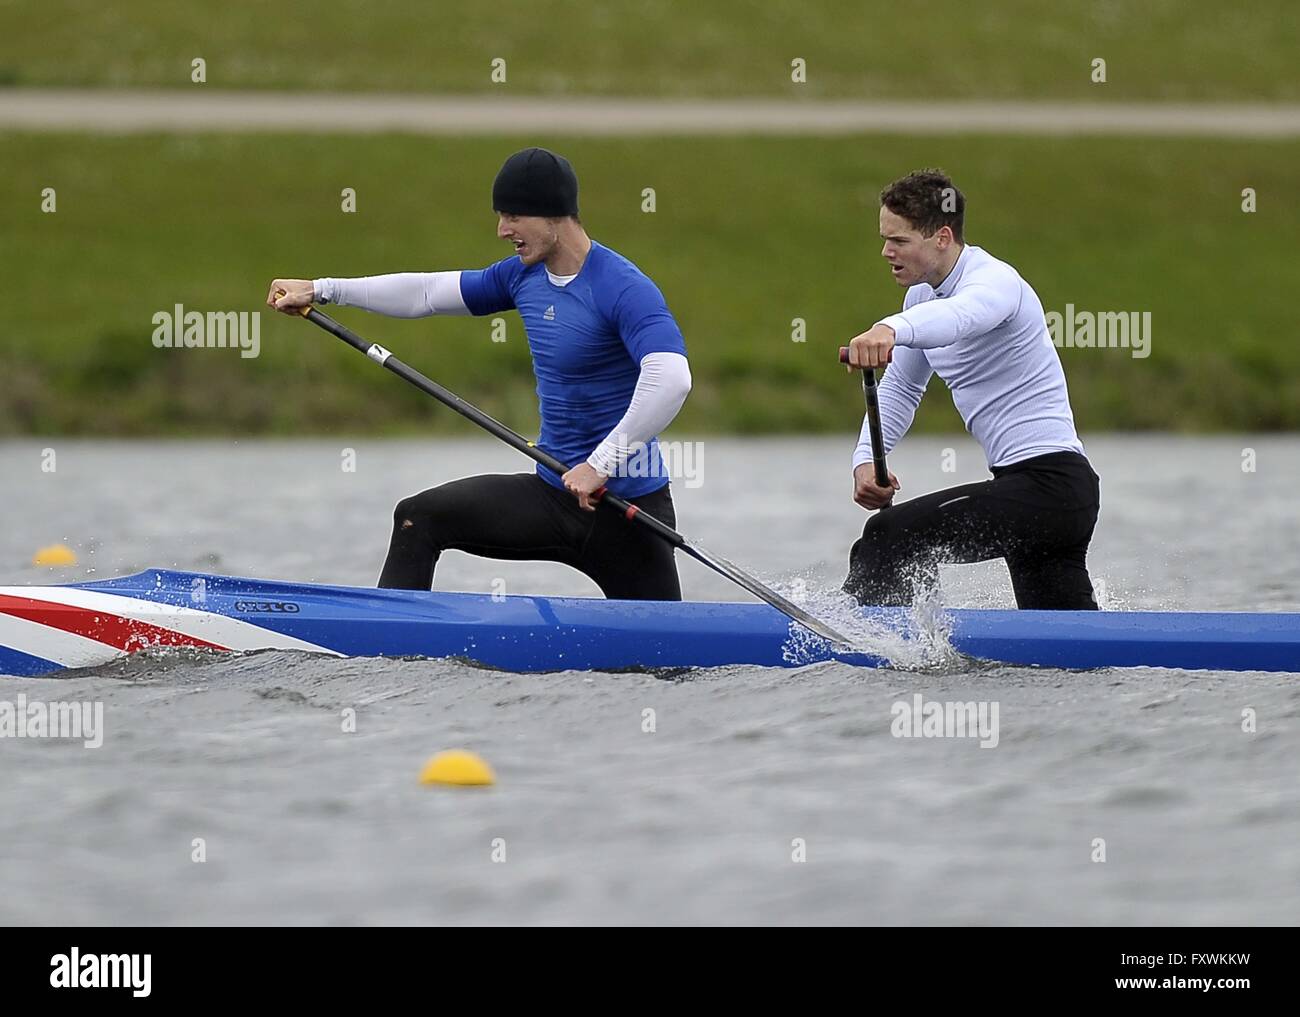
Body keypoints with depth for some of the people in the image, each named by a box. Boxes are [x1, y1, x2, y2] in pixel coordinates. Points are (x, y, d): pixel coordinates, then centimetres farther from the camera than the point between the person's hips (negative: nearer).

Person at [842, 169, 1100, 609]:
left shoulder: (994, 281, -16)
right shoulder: (924, 292, 13)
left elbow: (958, 315, -41)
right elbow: (900, 388, 21)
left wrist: (889, 329, -61)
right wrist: (866, 459, 2)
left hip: (1050, 483, -10)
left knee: (889, 536, -19)